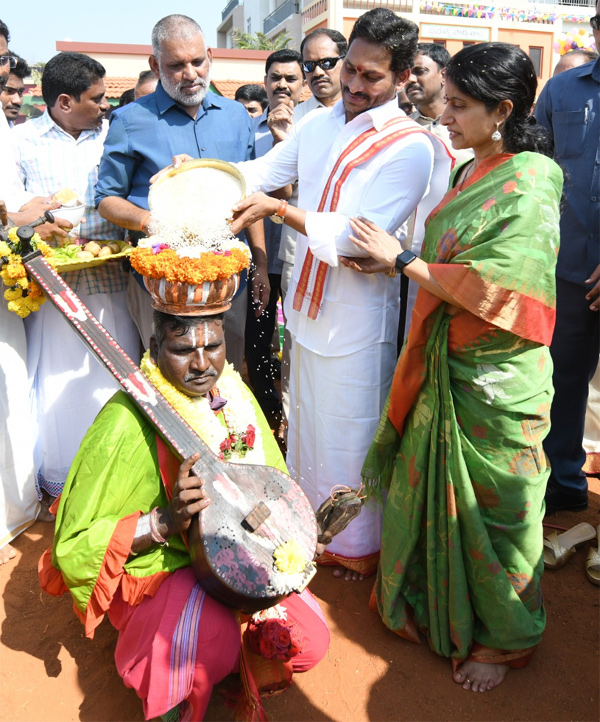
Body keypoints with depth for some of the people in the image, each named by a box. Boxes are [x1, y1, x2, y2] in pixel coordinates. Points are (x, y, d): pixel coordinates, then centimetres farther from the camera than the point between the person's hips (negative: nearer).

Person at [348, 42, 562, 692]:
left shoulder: (528, 186, -17)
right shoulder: (468, 171, 8)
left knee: (491, 507, 9)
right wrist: (393, 260, 0)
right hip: (445, 367, 8)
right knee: (434, 489, 19)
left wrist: (402, 258, -16)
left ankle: (501, 639, 35)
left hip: (495, 380, -7)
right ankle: (431, 603, 44)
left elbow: (491, 289, -23)